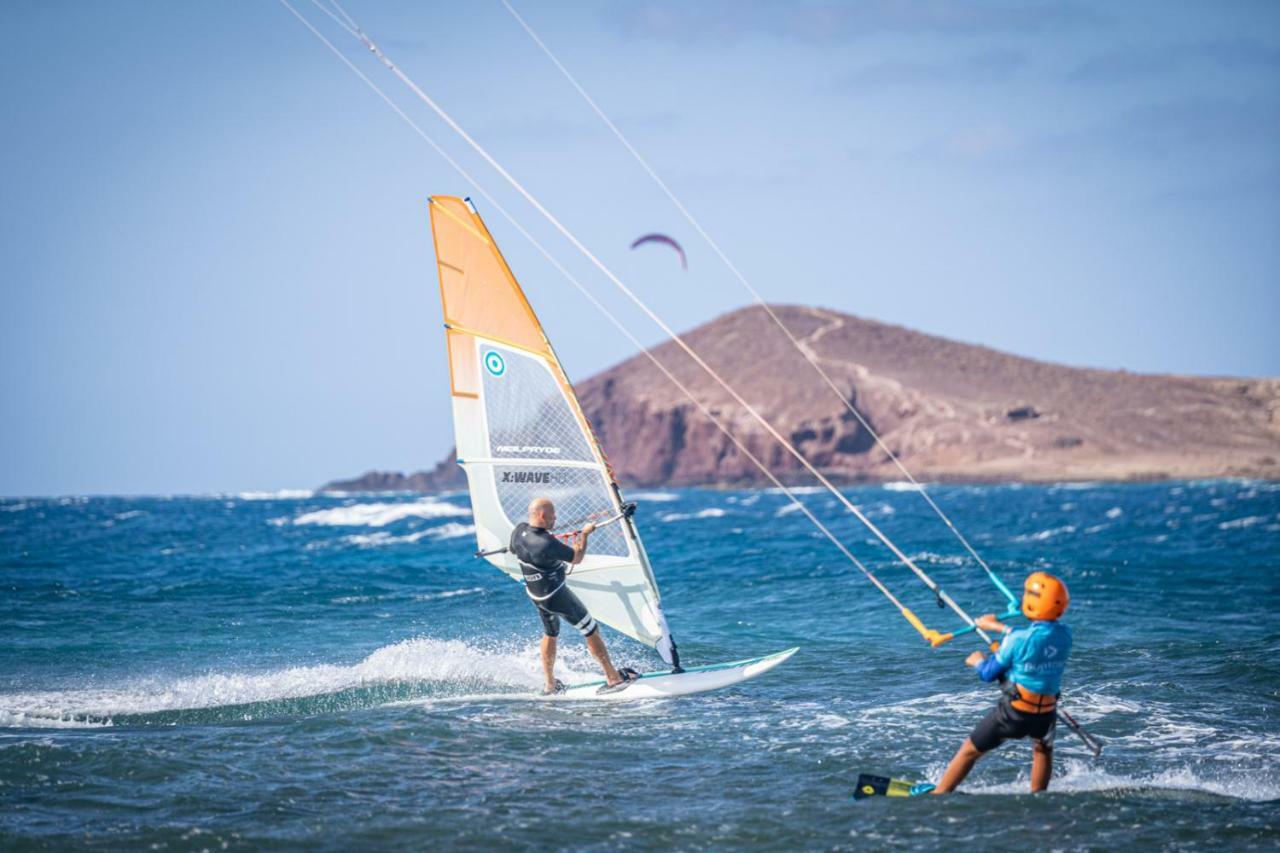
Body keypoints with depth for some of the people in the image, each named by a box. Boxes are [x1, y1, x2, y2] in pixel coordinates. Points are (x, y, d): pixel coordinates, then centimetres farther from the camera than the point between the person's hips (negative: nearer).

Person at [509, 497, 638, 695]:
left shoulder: (519, 530, -9)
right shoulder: (547, 544, -32)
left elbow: (513, 550, 14)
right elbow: (577, 559, -18)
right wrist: (584, 535, -5)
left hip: (534, 594, 8)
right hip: (557, 596, -8)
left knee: (550, 634, 26)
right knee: (591, 632, 6)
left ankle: (550, 685, 32)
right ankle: (613, 679, 14)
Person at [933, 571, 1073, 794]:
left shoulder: (1018, 640, -20)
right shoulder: (1065, 636, -6)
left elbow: (988, 674, -8)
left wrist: (978, 661, 15)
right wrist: (999, 627, 25)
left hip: (1014, 711, -4)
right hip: (1046, 713, 4)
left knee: (970, 751, 13)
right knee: (1043, 749, 36)